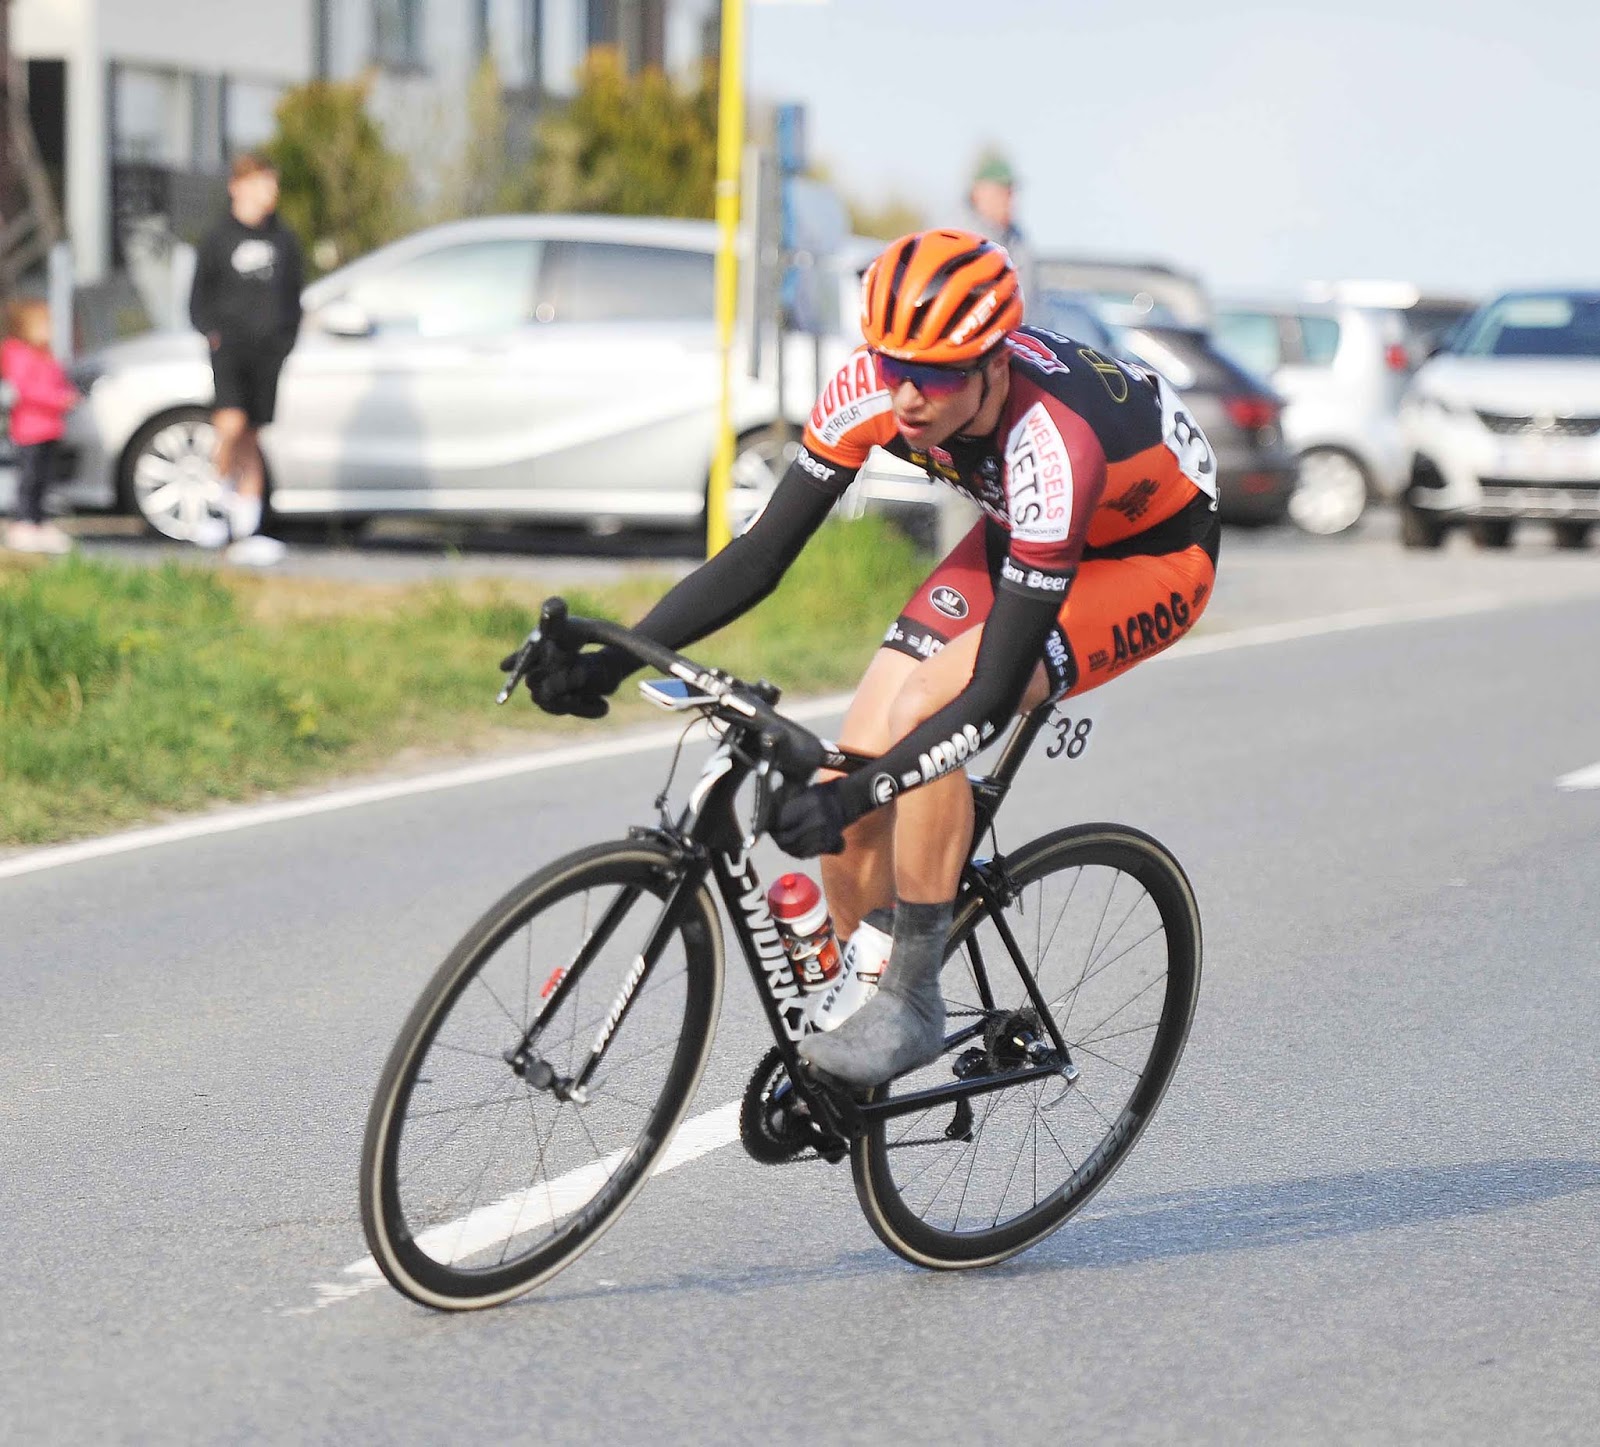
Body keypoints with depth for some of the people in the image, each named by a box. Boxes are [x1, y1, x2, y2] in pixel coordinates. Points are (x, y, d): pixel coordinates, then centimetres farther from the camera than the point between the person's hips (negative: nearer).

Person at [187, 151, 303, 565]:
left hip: (268, 352, 3)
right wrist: (213, 333, -9)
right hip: (230, 347, -3)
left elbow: (293, 297, 19)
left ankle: (245, 535, 7)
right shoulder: (219, 239, 2)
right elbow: (199, 299, 6)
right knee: (231, 423, -23)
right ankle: (226, 499, 0)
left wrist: (286, 337, 5)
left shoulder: (283, 240, 12)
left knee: (252, 437, 5)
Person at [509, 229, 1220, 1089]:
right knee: (856, 759, -11)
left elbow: (997, 690, -39)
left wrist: (861, 793, -49)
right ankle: (855, 996, 11)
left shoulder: (1050, 442, -41)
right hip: (1021, 536, 6)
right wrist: (612, 660, -28)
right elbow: (760, 556, -17)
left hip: (1154, 552, -6)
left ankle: (911, 1005, -16)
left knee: (923, 709, -30)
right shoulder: (873, 386, -24)